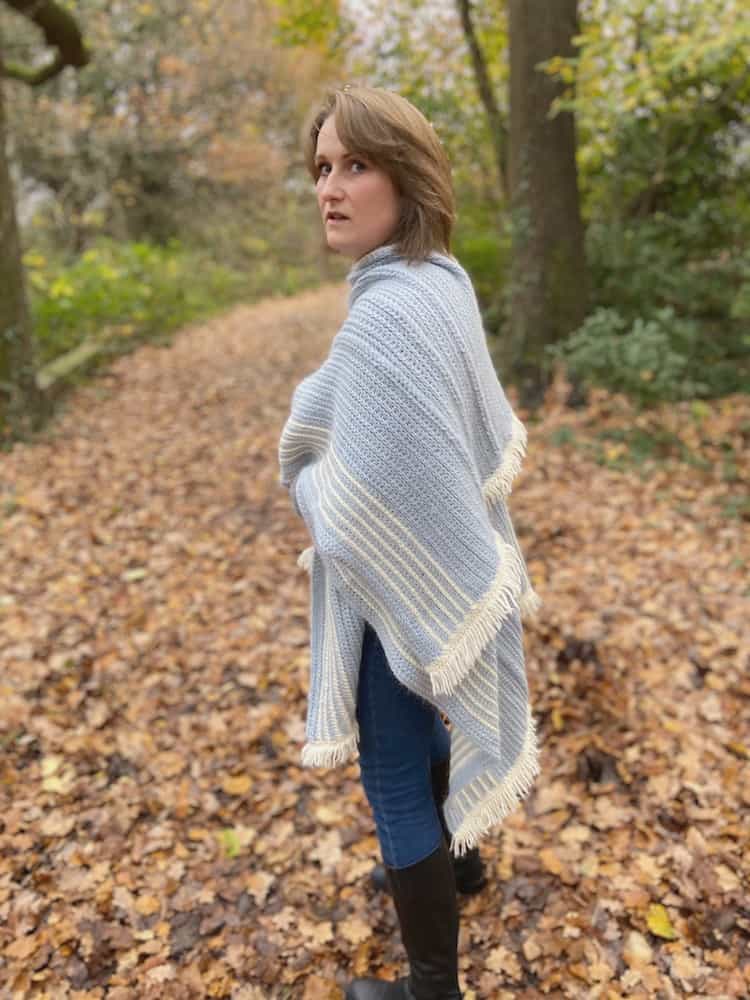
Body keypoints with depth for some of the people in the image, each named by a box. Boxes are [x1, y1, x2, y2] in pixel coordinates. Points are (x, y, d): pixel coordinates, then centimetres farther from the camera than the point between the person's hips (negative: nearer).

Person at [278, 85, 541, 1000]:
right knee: (421, 732, 31)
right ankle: (456, 857, 58)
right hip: (445, 559, 9)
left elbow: (360, 512, -31)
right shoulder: (444, 281, 1)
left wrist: (303, 479, -10)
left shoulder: (386, 314, -28)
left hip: (395, 580, -9)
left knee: (395, 777, 11)